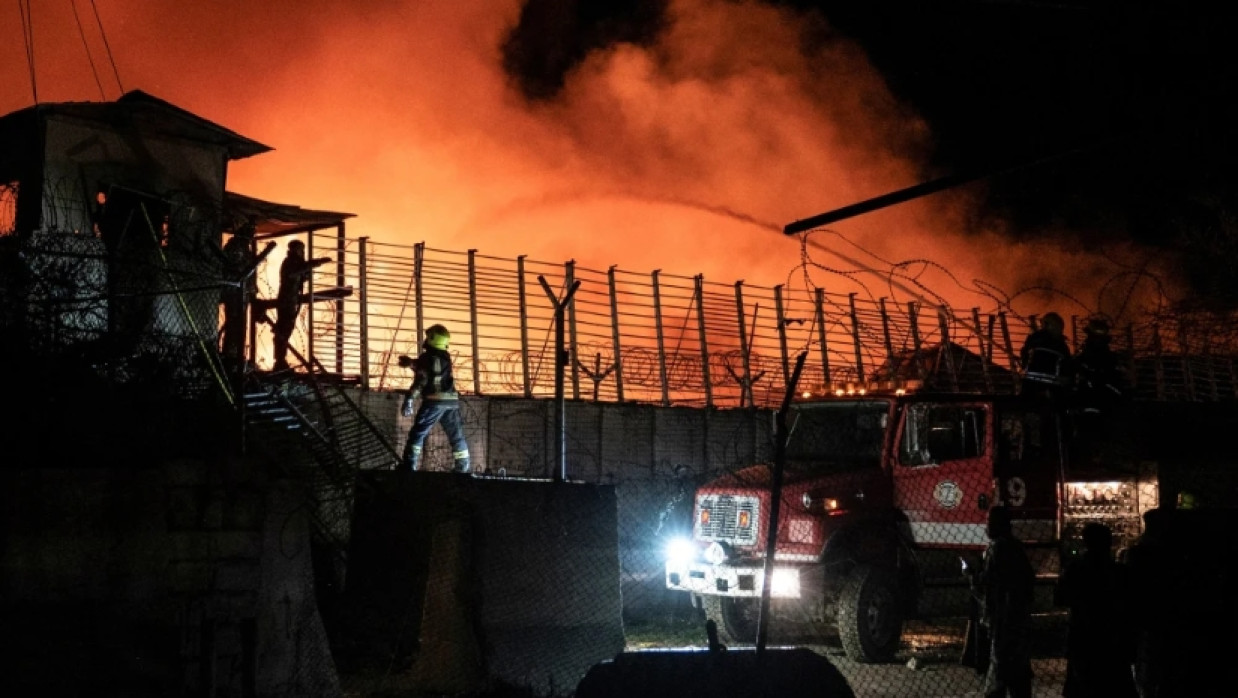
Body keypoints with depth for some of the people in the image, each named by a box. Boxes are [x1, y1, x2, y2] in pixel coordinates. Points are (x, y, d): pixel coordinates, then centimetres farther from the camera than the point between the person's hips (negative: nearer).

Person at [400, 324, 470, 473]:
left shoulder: (426, 357, -4)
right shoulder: (446, 357, 16)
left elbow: (420, 380, -14)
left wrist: (408, 399, -15)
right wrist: (411, 362, 40)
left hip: (434, 400, -6)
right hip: (452, 400, 6)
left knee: (417, 433, -4)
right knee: (456, 436, 14)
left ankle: (410, 464, -14)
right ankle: (463, 467, 16)